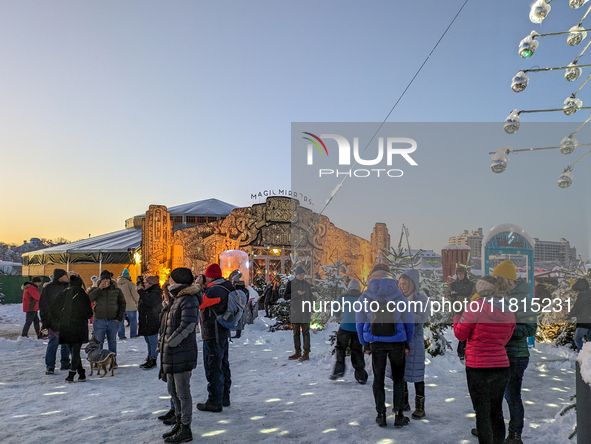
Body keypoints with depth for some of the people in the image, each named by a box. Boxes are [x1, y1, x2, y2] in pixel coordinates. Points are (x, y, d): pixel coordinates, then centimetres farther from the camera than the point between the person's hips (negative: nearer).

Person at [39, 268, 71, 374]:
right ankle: (49, 366, 3)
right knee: (53, 343, -5)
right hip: (55, 322, -5)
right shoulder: (49, 288, -3)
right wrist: (45, 321, -8)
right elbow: (43, 304, -4)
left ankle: (65, 363, 20)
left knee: (66, 344, 9)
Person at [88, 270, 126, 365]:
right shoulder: (95, 290, 5)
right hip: (99, 321, -1)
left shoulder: (116, 291, 7)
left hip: (113, 321, 1)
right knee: (98, 342, 2)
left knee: (112, 342, 10)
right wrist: (99, 288, -18)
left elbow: (122, 304, 10)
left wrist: (119, 318, 1)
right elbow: (89, 298, -14)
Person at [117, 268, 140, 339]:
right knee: (133, 320, 11)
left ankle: (121, 335, 13)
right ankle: (133, 334, 15)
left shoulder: (116, 284, 2)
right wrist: (136, 301, 8)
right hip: (130, 306, -4)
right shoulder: (130, 284, -13)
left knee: (120, 321, 13)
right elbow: (135, 295, -11)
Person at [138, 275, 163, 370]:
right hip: (145, 322, 10)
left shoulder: (156, 293, -11)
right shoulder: (147, 292, 17)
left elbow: (149, 302, -29)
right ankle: (149, 358, 26)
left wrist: (141, 291, -23)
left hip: (152, 322, -10)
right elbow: (140, 306, 27)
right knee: (148, 341, 16)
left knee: (153, 341, -3)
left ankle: (153, 360, 3)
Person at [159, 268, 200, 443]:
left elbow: (187, 325, -26)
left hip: (182, 354, -10)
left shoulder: (188, 300, -16)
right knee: (173, 390, 19)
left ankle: (185, 430, 12)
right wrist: (165, 345, 13)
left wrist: (170, 343, -19)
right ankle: (180, 423, 33)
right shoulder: (176, 299, 16)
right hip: (171, 354, 10)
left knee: (183, 392, 0)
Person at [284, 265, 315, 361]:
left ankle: (306, 353, -3)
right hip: (295, 312, 0)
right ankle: (298, 352, 18)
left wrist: (310, 308, 7)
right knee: (296, 333, 8)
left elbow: (310, 297, 16)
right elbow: (286, 297, -4)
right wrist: (297, 293, -16)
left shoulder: (307, 284, 9)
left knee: (305, 332, -4)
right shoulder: (290, 284, 2)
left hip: (305, 312, 0)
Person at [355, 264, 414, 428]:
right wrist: (407, 342, 15)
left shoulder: (364, 297, -1)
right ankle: (398, 415, 13)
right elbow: (409, 322, 4)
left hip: (376, 343, 0)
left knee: (378, 379, 13)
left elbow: (360, 323, 4)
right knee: (398, 378, 13)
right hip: (397, 343, 0)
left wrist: (365, 344, 14)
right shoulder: (400, 296, -1)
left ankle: (381, 415, 17)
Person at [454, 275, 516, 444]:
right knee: (496, 411, 19)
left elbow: (460, 334, -8)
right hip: (502, 366, 6)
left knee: (482, 413, 5)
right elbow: (504, 340, 15)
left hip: (478, 368, -6)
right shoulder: (509, 312, 4)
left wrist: (457, 316, 7)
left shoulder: (476, 306, -15)